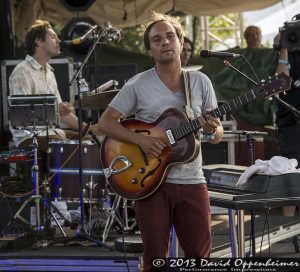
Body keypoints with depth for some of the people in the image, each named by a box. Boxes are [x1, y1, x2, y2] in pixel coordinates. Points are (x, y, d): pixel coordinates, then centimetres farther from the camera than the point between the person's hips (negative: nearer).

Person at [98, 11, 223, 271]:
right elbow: (105, 122, -2)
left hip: (192, 182, 2)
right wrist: (141, 139, -17)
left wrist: (213, 131, -16)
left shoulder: (201, 82, 4)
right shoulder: (138, 85, -2)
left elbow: (218, 134, 9)